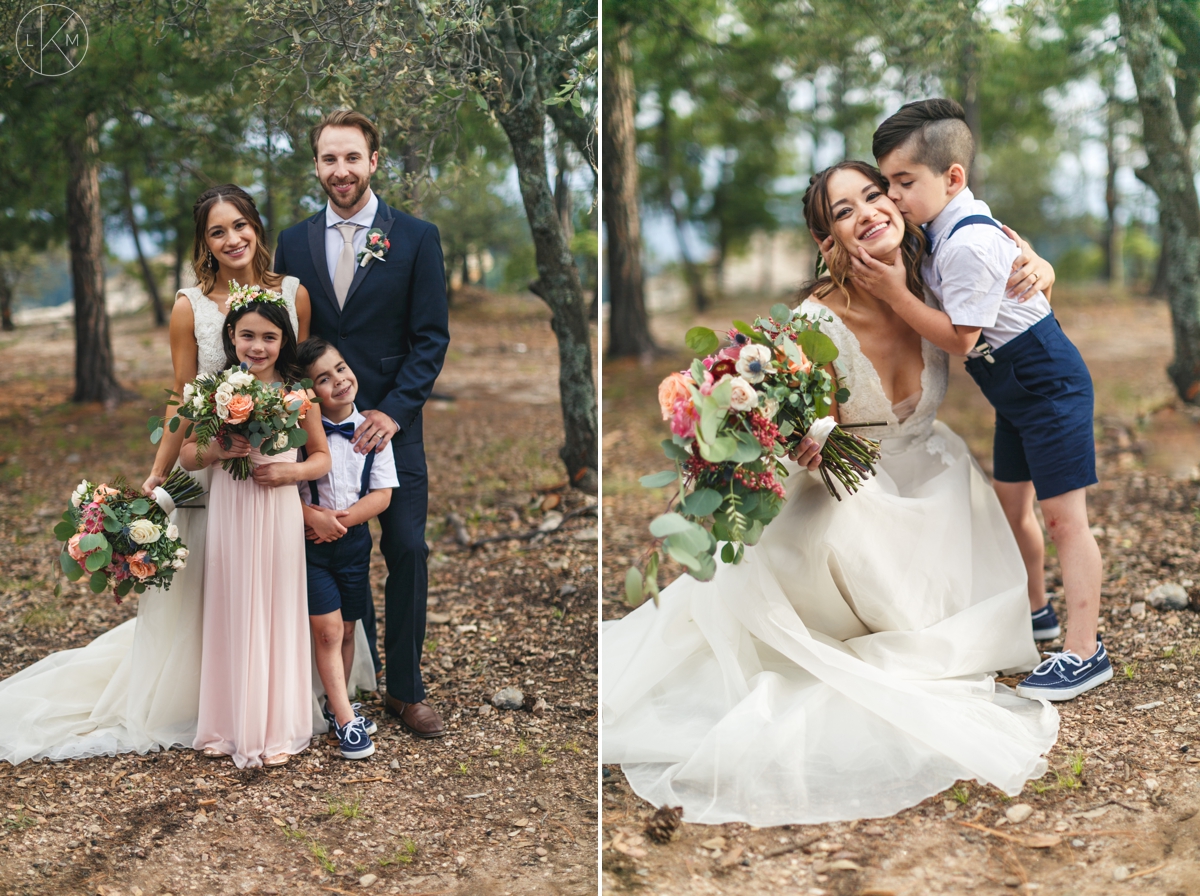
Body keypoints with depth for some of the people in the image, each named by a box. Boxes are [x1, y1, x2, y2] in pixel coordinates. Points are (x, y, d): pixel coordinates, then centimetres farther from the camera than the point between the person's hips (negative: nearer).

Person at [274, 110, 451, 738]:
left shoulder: (416, 238, 0)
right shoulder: (294, 243, 8)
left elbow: (431, 337, -3)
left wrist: (392, 411, -13)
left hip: (392, 425, -2)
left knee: (407, 552, 0)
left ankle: (405, 690, 13)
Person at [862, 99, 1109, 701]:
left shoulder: (970, 245, -27)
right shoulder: (942, 231, 3)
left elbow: (960, 337, -25)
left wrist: (893, 292, -24)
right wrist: (865, 268, 1)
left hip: (1050, 383, -10)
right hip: (1017, 388, 10)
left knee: (1062, 514, -8)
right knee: (1011, 504, 19)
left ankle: (1084, 651, -3)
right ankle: (1034, 612, 37)